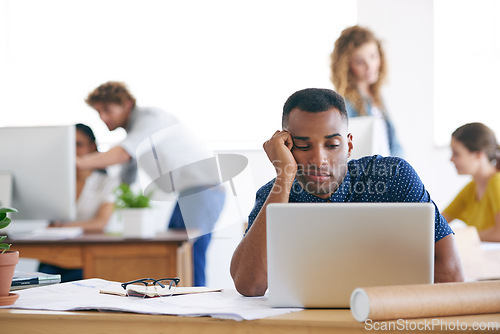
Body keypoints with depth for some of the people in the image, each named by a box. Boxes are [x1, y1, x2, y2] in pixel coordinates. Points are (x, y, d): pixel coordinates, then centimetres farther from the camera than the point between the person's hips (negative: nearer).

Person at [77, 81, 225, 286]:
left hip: (204, 187, -10)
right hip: (187, 193, 10)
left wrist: (77, 163, -35)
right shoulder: (133, 129, 18)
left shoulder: (150, 118, -12)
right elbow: (124, 180, 24)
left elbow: (122, 154, -28)